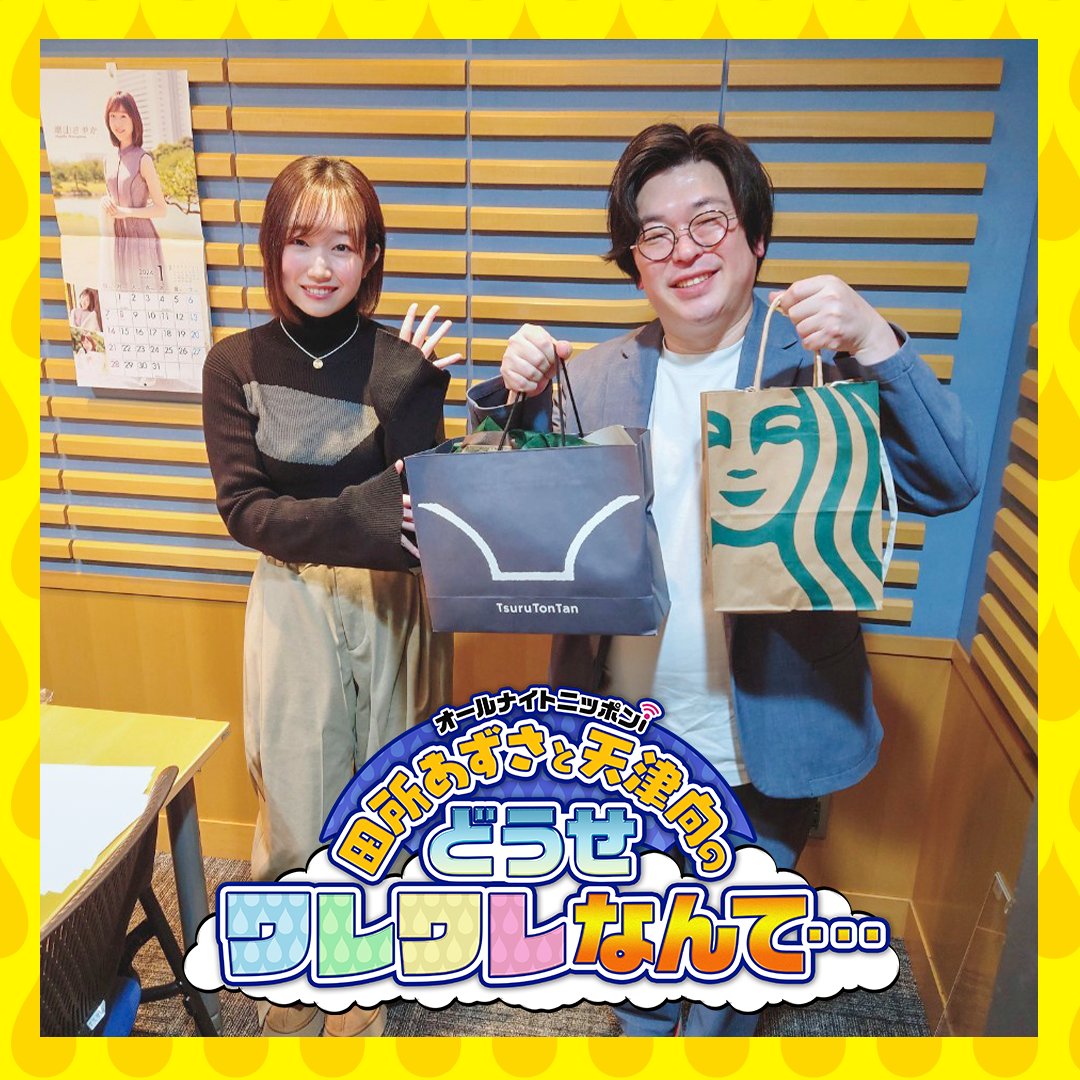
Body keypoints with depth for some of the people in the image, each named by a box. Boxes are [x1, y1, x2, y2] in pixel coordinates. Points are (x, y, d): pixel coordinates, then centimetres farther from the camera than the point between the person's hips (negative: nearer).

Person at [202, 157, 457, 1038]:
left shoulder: (403, 360, -5)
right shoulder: (236, 364, -2)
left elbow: (416, 496, -8)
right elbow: (244, 508, -9)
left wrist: (410, 394, -22)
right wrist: (354, 520, -23)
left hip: (396, 600, 0)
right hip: (294, 601, 0)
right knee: (298, 809, 10)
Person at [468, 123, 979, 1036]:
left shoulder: (823, 362, -11)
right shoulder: (597, 378, -1)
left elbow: (950, 484, -20)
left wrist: (877, 345, -33)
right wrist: (516, 395, -16)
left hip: (761, 741, -2)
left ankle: (713, 1040, 56)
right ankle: (641, 1026, 60)